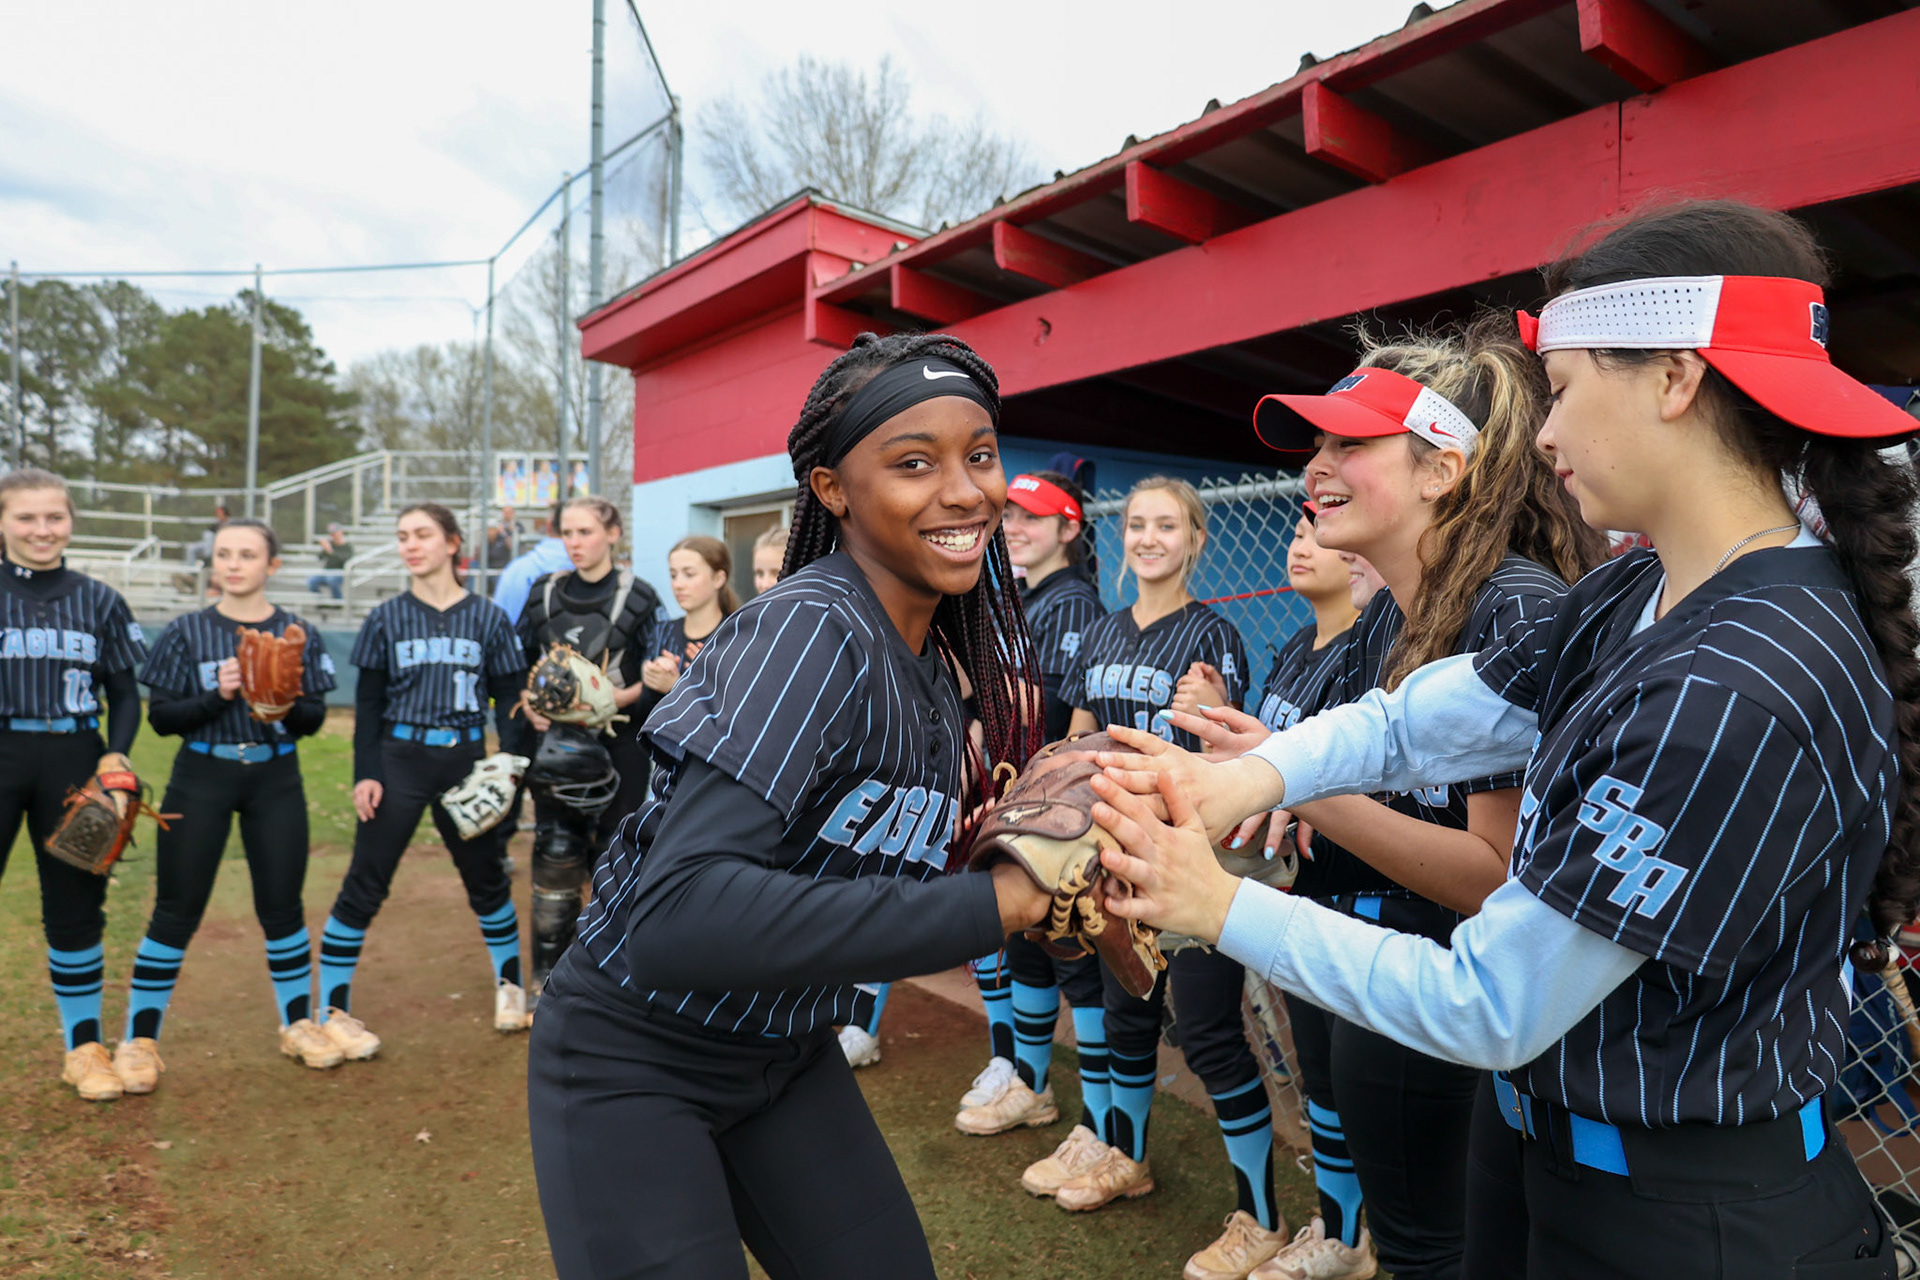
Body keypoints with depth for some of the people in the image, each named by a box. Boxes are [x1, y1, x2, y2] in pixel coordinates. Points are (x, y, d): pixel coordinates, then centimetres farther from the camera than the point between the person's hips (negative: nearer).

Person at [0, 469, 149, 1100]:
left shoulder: (99, 601, 7)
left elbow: (125, 692, 9)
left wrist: (117, 753, -6)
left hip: (74, 762, 2)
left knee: (76, 906, 9)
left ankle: (84, 1045, 22)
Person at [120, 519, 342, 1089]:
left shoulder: (298, 634, 2)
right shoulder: (187, 632, 0)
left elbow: (314, 720, 1)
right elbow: (160, 716, -3)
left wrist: (288, 704, -20)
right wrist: (217, 696, -19)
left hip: (275, 780, 1)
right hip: (201, 778, -1)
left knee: (282, 907, 8)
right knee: (176, 911, 3)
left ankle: (298, 1023, 24)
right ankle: (140, 1039, 19)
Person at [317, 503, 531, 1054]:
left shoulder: (488, 617, 2)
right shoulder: (386, 618, 2)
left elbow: (507, 698, 4)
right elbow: (368, 704, 3)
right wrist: (365, 774, -5)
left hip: (465, 760, 1)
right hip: (400, 758, 0)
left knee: (487, 878, 12)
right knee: (364, 885, 0)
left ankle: (511, 985, 30)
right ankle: (333, 1010, 13)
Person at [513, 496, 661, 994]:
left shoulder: (638, 597, -2)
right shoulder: (544, 593, 10)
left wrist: (614, 699, -18)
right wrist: (530, 706, -4)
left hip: (617, 746, -3)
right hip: (553, 744, 3)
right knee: (554, 860, 5)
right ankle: (546, 977, 18)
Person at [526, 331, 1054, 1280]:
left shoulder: (928, 656, -1)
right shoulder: (810, 632, -28)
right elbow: (682, 916, -38)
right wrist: (989, 903, -37)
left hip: (785, 1057, 7)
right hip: (633, 1061, -7)